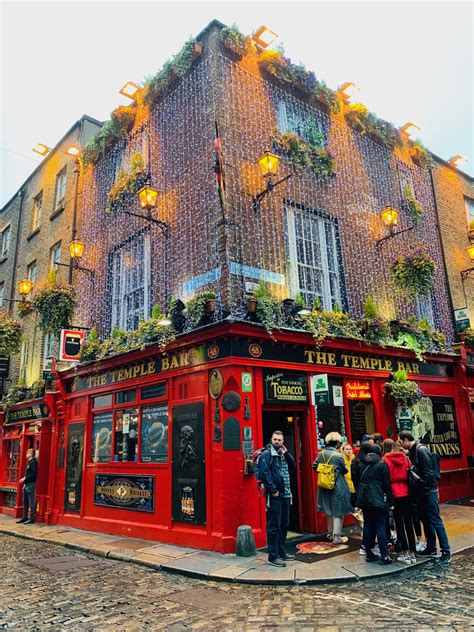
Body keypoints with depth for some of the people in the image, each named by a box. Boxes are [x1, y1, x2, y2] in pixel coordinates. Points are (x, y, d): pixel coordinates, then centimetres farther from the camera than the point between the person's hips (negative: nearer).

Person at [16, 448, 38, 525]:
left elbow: (34, 474, -20)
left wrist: (25, 478, -18)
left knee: (31, 501, -5)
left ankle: (32, 518, -1)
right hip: (26, 484, 10)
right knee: (25, 501, 13)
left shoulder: (33, 462, -12)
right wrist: (24, 481, 15)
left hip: (30, 484, -10)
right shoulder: (29, 462, 17)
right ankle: (25, 517, 20)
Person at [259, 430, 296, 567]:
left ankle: (281, 552, 28)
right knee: (274, 526, -3)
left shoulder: (282, 454, 16)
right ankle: (273, 556, 3)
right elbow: (264, 473, -19)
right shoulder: (266, 454, -10)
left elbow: (293, 467, 11)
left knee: (284, 525, 16)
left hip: (285, 494, 8)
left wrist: (286, 453, 0)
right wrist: (273, 490, -20)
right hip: (274, 495, -8)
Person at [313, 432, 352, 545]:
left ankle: (331, 533, 30)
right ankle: (337, 537, 5)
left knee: (329, 510, 19)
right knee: (338, 512, 4)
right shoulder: (338, 456, -18)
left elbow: (314, 466, 2)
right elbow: (345, 470, -8)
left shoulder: (321, 453, -3)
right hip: (338, 487, -6)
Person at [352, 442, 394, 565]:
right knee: (380, 526, -1)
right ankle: (384, 556, -2)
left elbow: (356, 481, 11)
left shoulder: (360, 464, 8)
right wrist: (390, 501, 1)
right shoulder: (381, 464, -5)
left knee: (368, 525, 11)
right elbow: (386, 484, -5)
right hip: (377, 499, -4)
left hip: (363, 499, 4)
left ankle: (369, 553, 15)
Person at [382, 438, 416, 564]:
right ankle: (412, 553, 15)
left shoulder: (386, 459, -7)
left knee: (399, 524, 5)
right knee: (409, 522, 11)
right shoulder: (404, 457, 5)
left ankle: (405, 554, 8)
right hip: (406, 492, 4)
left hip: (395, 494, -4)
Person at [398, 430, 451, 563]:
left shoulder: (421, 450, -19)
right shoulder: (412, 451, 9)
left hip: (429, 491, -9)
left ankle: (446, 552, 6)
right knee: (425, 520, 16)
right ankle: (431, 549, 27)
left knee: (435, 521, -3)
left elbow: (428, 472, -21)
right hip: (421, 492, 9)